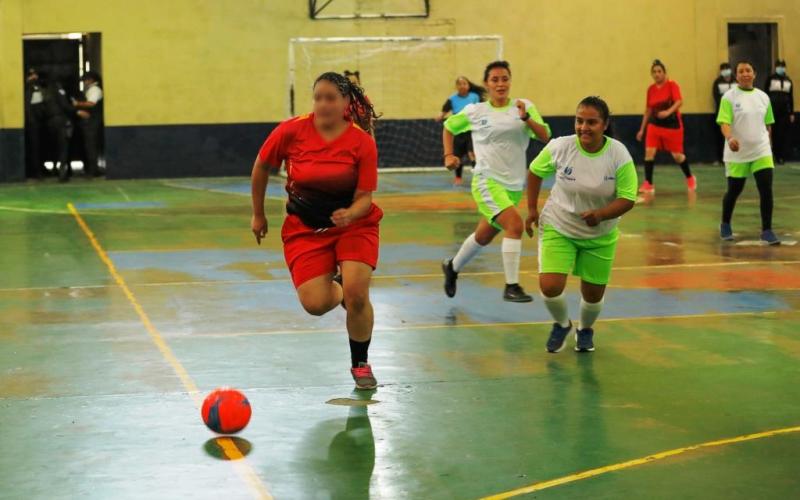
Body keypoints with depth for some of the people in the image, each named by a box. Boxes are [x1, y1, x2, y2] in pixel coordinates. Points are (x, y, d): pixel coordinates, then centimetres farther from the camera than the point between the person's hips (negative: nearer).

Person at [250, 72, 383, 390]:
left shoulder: (363, 142, -14)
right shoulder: (292, 131, -13)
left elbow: (364, 198, -12)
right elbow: (261, 167, 4)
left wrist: (350, 214, -34)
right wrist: (258, 215, 10)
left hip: (354, 223, -1)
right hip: (305, 228, 1)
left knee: (357, 294, -19)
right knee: (315, 304, -15)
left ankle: (360, 364, 9)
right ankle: (337, 289, 26)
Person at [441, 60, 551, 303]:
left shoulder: (524, 106, 1)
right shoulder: (474, 112, 0)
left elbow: (545, 137, -10)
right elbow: (449, 127, 17)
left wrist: (526, 118, -25)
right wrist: (449, 155, 4)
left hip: (514, 185, 4)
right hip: (487, 181, -4)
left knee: (484, 236, 18)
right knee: (515, 224, -26)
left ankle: (452, 267, 45)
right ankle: (511, 287, -22)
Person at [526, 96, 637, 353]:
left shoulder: (619, 155, -18)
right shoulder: (560, 147, -17)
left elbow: (627, 199, -15)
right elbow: (535, 172, 2)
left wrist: (601, 214, -33)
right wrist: (532, 209, 3)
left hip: (600, 236, 1)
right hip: (558, 228, -1)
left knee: (593, 294, 9)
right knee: (550, 287, -16)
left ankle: (585, 330, 46)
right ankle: (562, 324, 19)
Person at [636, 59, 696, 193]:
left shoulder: (672, 85, -8)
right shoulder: (651, 89, 5)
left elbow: (679, 102, -22)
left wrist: (668, 112, -39)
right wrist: (642, 129, 13)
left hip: (672, 125, -4)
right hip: (655, 125, 4)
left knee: (677, 155, 3)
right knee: (649, 152, -12)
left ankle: (690, 178, 29)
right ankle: (648, 184, -8)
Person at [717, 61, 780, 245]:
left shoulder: (763, 97, 6)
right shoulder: (729, 97, -7)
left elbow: (767, 124, 15)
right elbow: (724, 123, -17)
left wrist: (766, 143, 15)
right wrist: (729, 138, -35)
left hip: (761, 152, 3)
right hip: (737, 154, -3)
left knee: (766, 190, -9)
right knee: (734, 191, 8)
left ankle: (767, 231, -2)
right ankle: (725, 225, 32)